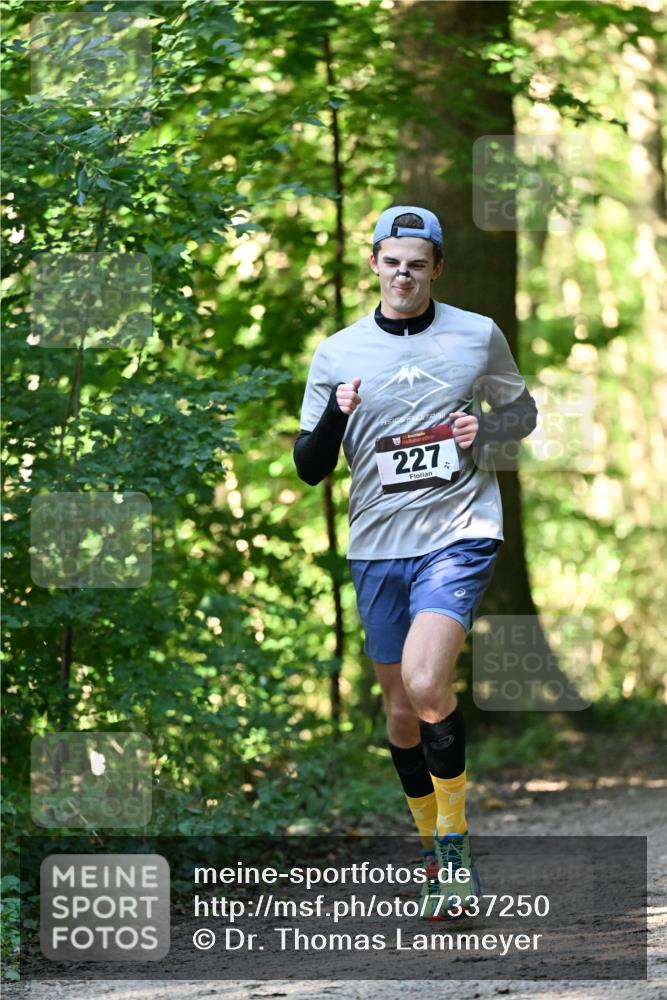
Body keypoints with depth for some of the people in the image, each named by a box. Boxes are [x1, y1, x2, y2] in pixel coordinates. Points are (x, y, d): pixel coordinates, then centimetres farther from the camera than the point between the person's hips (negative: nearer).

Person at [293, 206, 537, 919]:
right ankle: (436, 857, 27)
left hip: (459, 533, -3)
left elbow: (523, 411, 17)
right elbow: (310, 468, 3)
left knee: (425, 685, -23)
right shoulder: (337, 354, 4)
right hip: (377, 546, 3)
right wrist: (334, 417, -17)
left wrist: (485, 427, -6)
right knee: (400, 708, 9)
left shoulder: (479, 336, 3)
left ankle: (453, 834, -7)